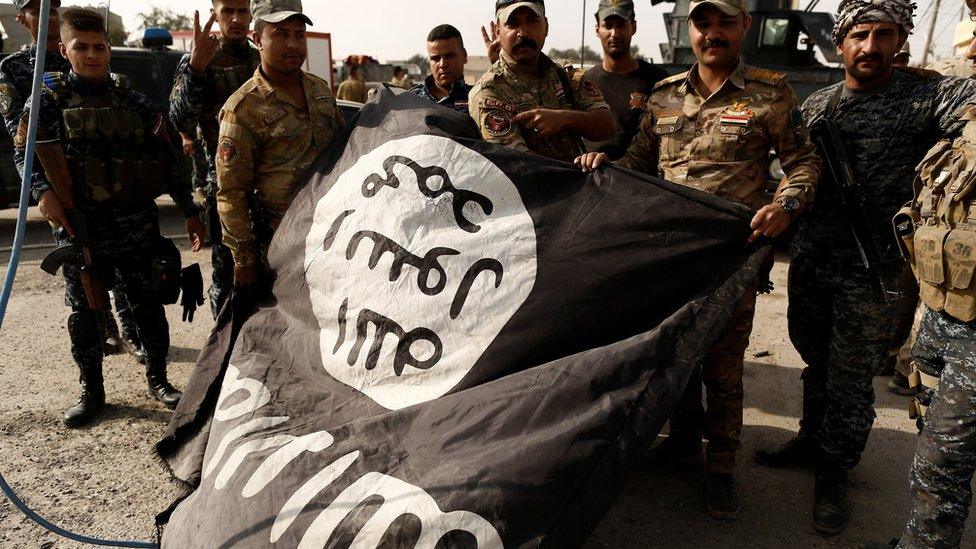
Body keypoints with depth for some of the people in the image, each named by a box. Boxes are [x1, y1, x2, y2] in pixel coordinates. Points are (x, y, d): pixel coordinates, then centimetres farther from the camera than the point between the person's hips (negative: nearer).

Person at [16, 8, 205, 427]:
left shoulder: (132, 101, 7)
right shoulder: (49, 98, 3)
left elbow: (166, 158, 7)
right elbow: (25, 152, 1)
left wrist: (189, 211, 4)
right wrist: (43, 191, -18)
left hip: (137, 224, 1)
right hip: (80, 226, -1)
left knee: (148, 305, 7)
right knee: (84, 313, 8)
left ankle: (157, 380, 24)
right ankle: (91, 392, 23)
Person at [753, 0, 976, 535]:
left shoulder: (927, 95, -7)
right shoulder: (816, 105, 7)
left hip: (872, 274, -4)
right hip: (809, 261, 4)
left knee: (851, 381, 7)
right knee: (816, 362, 20)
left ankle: (833, 472, 26)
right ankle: (812, 437, 40)